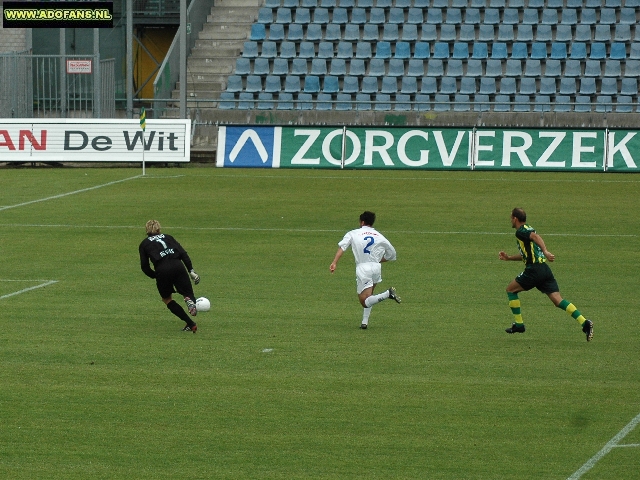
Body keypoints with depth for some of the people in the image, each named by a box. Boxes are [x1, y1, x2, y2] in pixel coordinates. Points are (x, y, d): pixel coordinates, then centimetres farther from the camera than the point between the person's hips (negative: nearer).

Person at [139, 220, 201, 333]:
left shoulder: (144, 244, 21)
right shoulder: (168, 237, 26)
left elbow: (144, 266, 13)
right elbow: (183, 253, 13)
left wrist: (156, 276, 26)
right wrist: (191, 271, 9)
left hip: (162, 270, -2)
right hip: (178, 266, 2)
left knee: (167, 299, 18)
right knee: (188, 293, 14)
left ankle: (190, 324, 6)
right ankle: (190, 300, -26)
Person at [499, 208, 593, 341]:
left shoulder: (521, 231, -4)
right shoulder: (528, 229, 25)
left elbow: (536, 237, -26)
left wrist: (545, 252, -39)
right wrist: (509, 258, 38)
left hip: (534, 270, -8)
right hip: (545, 270, 8)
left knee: (510, 289, 13)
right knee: (557, 300, -2)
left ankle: (519, 324, 13)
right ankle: (584, 323, -18)